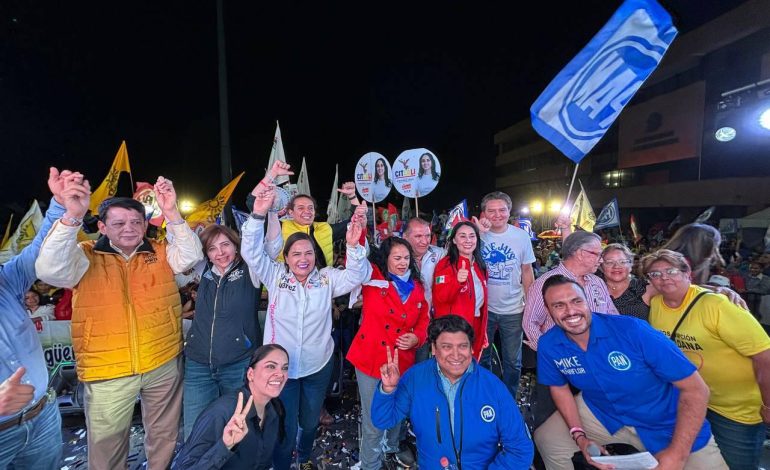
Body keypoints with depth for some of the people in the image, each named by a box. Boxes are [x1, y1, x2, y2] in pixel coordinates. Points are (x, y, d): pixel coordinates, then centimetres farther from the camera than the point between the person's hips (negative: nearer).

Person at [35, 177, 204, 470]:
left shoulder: (161, 252, 2)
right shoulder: (86, 256, -2)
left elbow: (191, 256, -14)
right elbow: (49, 270, -18)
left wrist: (171, 213, -23)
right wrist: (72, 217, -29)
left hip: (164, 364, 2)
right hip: (108, 370, -1)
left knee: (165, 437, 19)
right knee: (106, 445, 14)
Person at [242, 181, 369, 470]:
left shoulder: (327, 279, -6)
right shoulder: (275, 276, -8)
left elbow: (357, 276, -18)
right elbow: (252, 252, -19)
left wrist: (354, 246, -37)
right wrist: (259, 213, -34)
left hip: (318, 366, 2)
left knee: (310, 421, 25)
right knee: (284, 429, 9)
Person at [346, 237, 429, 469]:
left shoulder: (416, 286, 5)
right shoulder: (372, 277, -7)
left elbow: (423, 320, 10)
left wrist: (416, 337, -8)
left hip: (402, 361, 4)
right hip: (371, 358, -4)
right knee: (374, 420, 5)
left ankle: (393, 448, 53)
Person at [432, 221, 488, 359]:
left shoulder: (479, 265, 9)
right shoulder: (445, 264, -13)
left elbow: (481, 297, 15)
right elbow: (440, 297, -23)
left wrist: (484, 334, 16)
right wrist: (457, 281, -42)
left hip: (476, 326, 7)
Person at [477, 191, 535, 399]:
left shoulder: (521, 236, -5)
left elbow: (527, 270, 3)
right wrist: (478, 233, -23)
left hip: (513, 309, 1)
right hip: (483, 307, 0)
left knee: (512, 360, 15)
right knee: (481, 357, 17)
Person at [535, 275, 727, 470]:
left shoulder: (631, 330, -30)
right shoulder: (548, 345, -19)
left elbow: (696, 389, -23)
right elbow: (559, 387, 1)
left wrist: (676, 454, -25)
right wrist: (579, 436, -9)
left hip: (664, 423, -2)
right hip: (601, 413, 3)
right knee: (546, 440, 2)